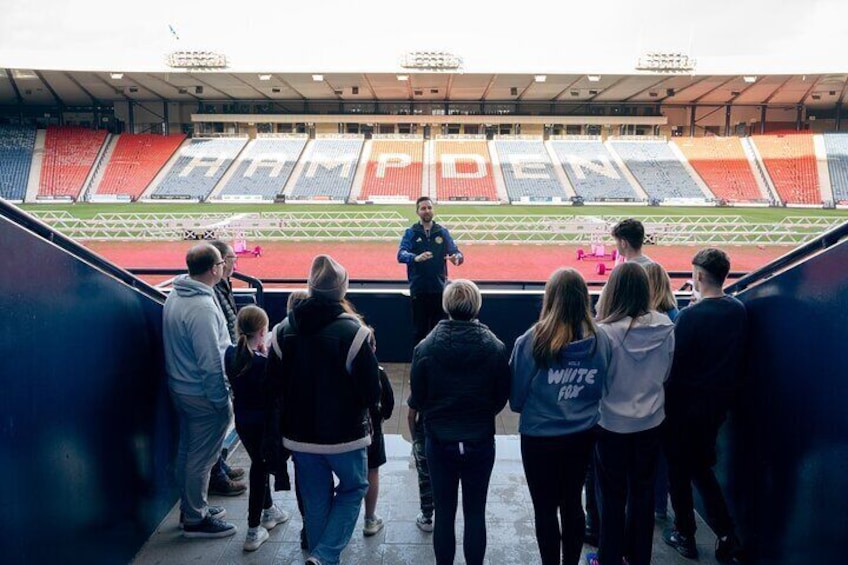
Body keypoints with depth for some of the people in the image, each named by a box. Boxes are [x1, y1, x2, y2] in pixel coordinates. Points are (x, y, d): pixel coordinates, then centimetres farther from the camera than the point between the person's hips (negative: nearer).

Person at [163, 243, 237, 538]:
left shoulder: (174, 297, 4)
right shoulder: (201, 308, -26)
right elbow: (211, 363, -25)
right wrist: (222, 401, -16)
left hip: (180, 388, 10)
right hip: (202, 395, -9)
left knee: (187, 451, 20)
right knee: (201, 458, 4)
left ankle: (191, 507, 36)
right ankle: (195, 520, 18)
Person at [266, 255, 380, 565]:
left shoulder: (285, 330, -4)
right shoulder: (351, 330, -19)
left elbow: (274, 385, 2)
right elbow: (371, 391, -17)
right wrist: (361, 402, 5)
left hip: (300, 434, 4)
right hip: (344, 433, -4)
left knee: (315, 500, 19)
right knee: (354, 487, 18)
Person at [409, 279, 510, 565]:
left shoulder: (425, 347, -12)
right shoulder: (495, 348, -12)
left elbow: (416, 399, -6)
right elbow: (502, 396, -2)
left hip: (439, 441, 0)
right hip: (480, 441, 0)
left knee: (444, 512, 14)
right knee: (475, 512, 13)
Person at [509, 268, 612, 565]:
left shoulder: (532, 341, -21)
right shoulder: (601, 339, -10)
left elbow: (516, 397, -12)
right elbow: (606, 390, 2)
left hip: (540, 437, -4)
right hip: (583, 435, 4)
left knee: (545, 509, 13)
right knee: (572, 503, 22)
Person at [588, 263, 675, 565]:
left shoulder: (605, 331, -25)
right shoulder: (665, 327, -12)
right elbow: (665, 373, 2)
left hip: (612, 424, -4)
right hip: (651, 421, 4)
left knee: (612, 495, 13)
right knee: (643, 491, 19)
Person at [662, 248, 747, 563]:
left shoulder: (691, 316, -22)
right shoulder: (738, 310, -2)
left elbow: (674, 364, -17)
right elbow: (735, 358, 9)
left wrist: (667, 403, -6)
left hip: (687, 405, -6)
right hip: (719, 404, 6)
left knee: (679, 470, 12)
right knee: (702, 467, 21)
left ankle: (685, 535, 24)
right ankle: (727, 536, 17)